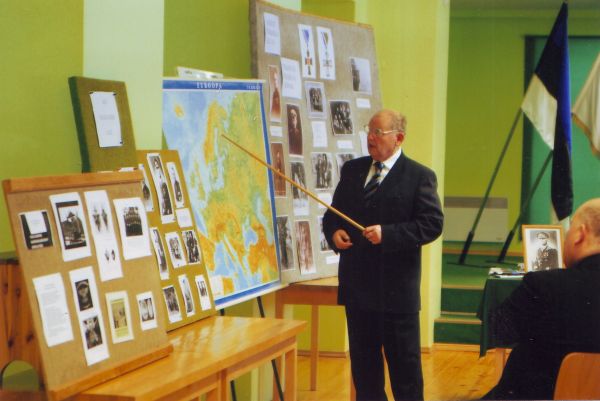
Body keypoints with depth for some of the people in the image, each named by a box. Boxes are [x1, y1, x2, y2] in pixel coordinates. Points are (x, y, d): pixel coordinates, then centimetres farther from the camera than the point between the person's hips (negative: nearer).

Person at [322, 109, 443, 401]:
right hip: (357, 285, 5)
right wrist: (333, 231, -6)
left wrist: (388, 234, -21)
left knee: (404, 363, 3)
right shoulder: (352, 170, 11)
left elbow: (432, 224, -12)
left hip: (396, 288, -5)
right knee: (363, 361, 12)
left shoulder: (419, 177, -5)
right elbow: (333, 213, 17)